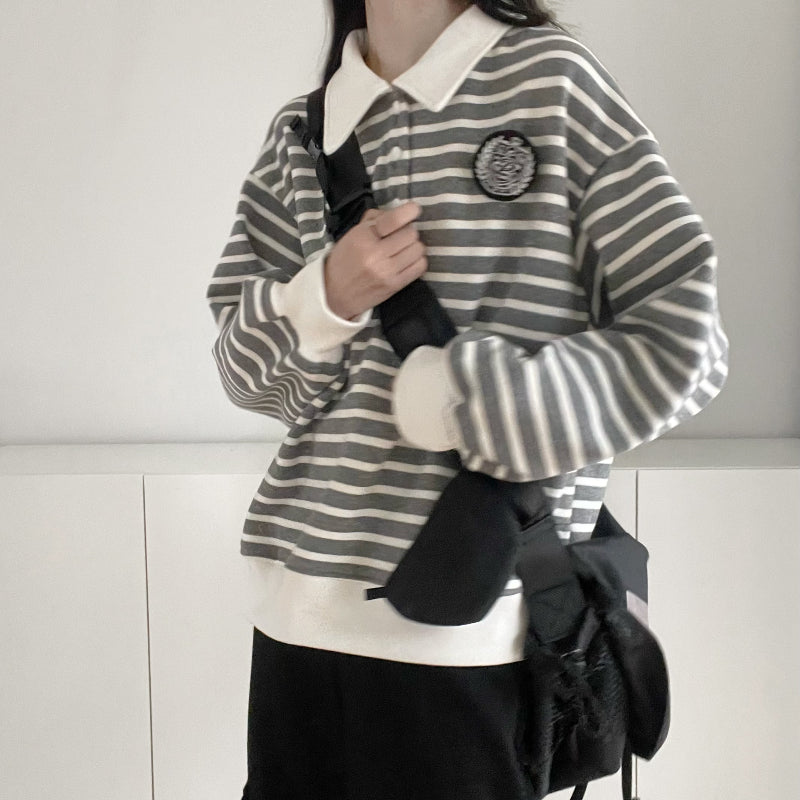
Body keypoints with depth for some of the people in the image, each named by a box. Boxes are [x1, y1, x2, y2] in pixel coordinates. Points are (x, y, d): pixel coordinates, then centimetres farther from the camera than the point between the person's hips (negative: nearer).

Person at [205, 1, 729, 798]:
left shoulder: (551, 78, -3)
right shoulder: (299, 131, 9)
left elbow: (685, 340, -7)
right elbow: (244, 367, 12)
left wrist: (449, 396, -11)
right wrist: (323, 300, -10)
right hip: (298, 605, 4)